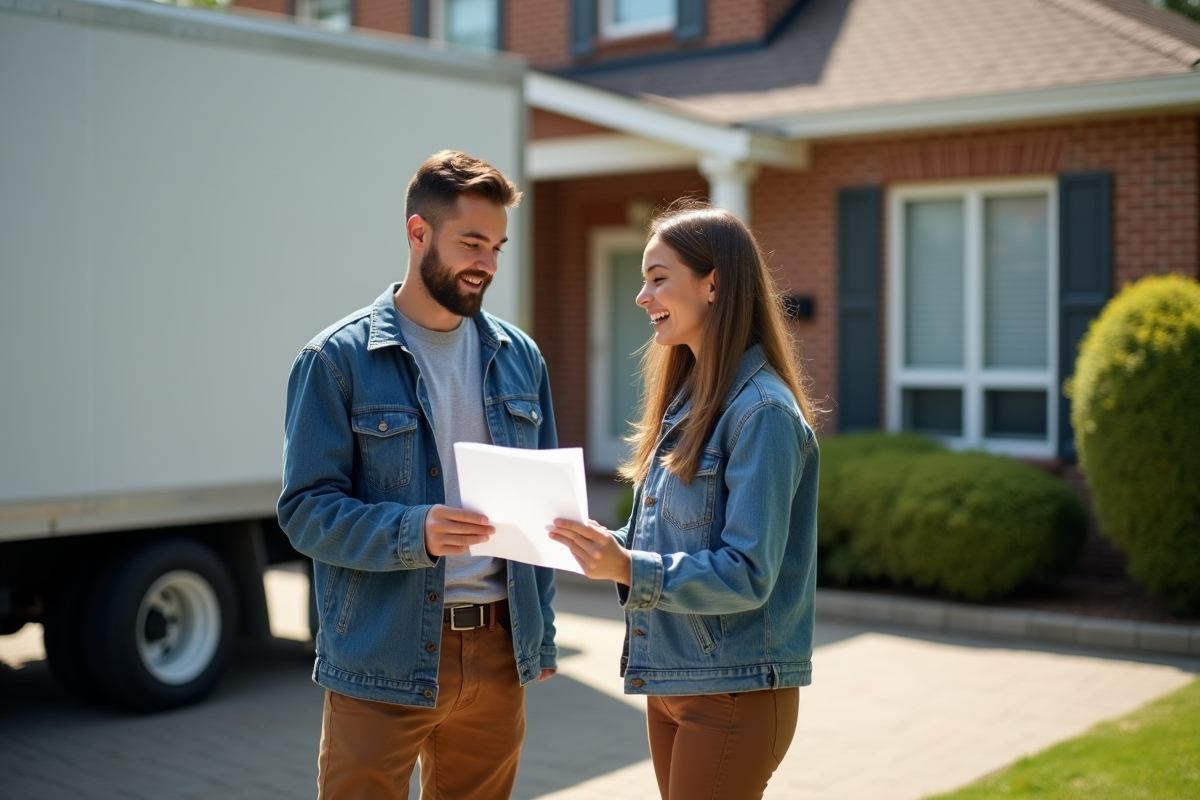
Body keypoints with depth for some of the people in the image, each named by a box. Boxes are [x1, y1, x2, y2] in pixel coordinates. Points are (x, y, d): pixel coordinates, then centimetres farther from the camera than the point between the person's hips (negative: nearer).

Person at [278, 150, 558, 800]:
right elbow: (305, 510, -9)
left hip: (498, 652, 5)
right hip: (382, 660, -4)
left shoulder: (518, 358, 9)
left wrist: (542, 636, 10)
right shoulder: (338, 360, -6)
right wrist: (414, 532, -25)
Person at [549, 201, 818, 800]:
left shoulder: (762, 412, -17)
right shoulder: (686, 397, 10)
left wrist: (627, 567, -29)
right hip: (669, 682, 8)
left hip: (733, 694, -8)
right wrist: (596, 543, -2)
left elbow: (747, 575, -21)